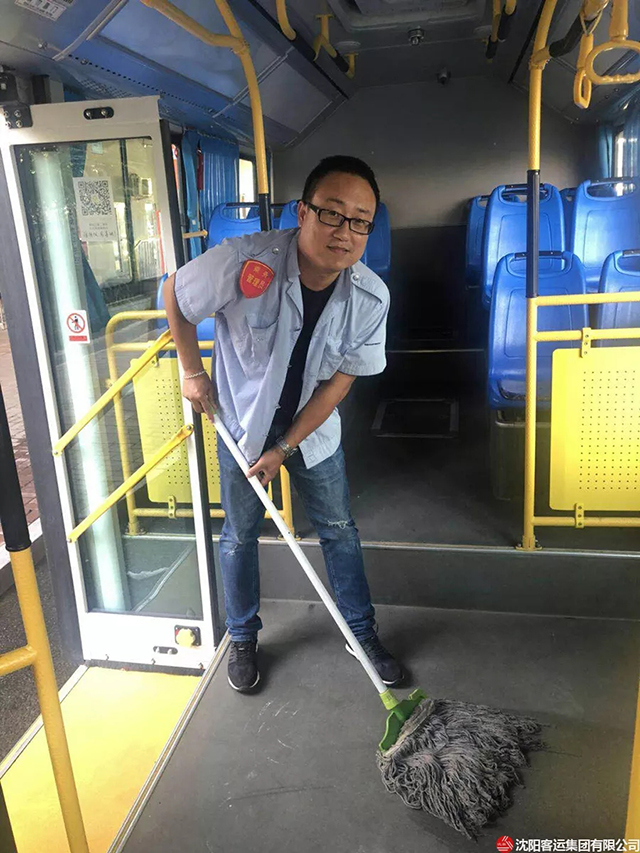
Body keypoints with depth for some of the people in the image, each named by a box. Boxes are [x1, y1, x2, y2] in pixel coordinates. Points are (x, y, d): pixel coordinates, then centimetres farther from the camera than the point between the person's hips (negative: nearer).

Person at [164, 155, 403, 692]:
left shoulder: (371, 298, -22)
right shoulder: (242, 262, -31)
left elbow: (339, 381, -13)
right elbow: (174, 295, -11)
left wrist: (284, 449, -13)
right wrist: (193, 371, -7)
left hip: (312, 426, 2)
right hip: (241, 420, -1)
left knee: (339, 530, 12)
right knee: (240, 535, 12)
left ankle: (362, 632, 35)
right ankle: (243, 638, 36)